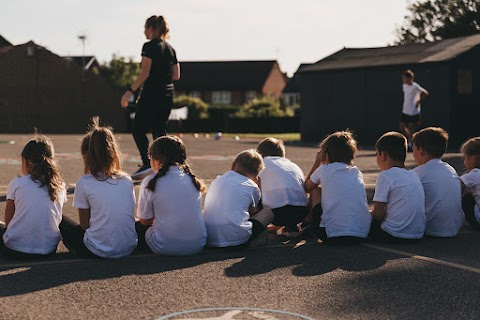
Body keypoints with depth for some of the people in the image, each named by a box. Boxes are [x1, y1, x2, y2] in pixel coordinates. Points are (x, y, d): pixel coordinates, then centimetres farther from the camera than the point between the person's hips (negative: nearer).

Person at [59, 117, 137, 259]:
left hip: (98, 251, -4)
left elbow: (84, 223, -1)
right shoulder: (127, 180, 4)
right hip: (129, 248, 4)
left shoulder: (84, 182, -7)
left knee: (62, 221, 18)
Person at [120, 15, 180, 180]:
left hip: (152, 93, -7)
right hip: (168, 94, 7)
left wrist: (130, 91, -13)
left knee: (138, 130, 0)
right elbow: (176, 75, 14)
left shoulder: (149, 46, -9)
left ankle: (147, 164, -12)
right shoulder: (170, 49, 13)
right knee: (160, 131, 12)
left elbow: (145, 73, -16)